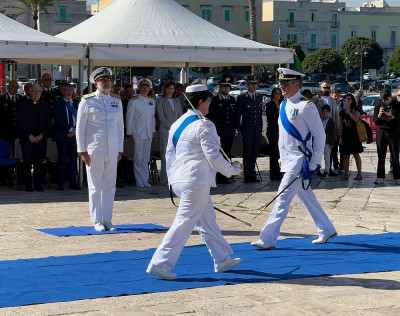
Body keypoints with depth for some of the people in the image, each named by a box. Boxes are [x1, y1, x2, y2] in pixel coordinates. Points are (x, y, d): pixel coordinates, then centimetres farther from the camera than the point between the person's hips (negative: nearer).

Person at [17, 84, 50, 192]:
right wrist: (29, 135, -10)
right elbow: (20, 122, -4)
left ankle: (38, 185, 7)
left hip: (40, 138, 2)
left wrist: (41, 135, -3)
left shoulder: (44, 105, 11)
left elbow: (47, 122, 10)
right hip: (26, 139, -2)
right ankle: (28, 185, 3)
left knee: (39, 162, 1)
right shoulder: (23, 105, 1)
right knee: (27, 162, -3)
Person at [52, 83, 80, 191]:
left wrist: (75, 130, -5)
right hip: (62, 136, -4)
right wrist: (70, 129, -13)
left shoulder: (76, 103, 14)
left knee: (73, 159, 5)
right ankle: (60, 184, 2)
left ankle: (73, 182, 11)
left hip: (74, 135, 4)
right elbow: (58, 120, -8)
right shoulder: (58, 103, 1)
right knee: (62, 160, -3)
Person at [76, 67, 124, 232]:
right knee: (95, 187, 0)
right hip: (94, 152, -4)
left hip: (112, 152, 4)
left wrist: (120, 150, 12)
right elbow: (80, 127, -3)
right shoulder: (87, 101, -3)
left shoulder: (116, 102, 11)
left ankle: (107, 220, 14)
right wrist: (82, 151, -8)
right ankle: (97, 221, 8)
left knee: (110, 187, 6)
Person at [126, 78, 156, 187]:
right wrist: (129, 133, -7)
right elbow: (129, 117, -3)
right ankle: (139, 181, 2)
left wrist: (153, 130, 14)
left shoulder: (151, 101, 12)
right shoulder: (133, 101, -3)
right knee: (138, 159, -4)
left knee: (146, 158, 9)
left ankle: (145, 180, 15)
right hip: (137, 134, -5)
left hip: (148, 134, 5)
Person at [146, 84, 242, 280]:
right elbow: (214, 156, -13)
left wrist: (172, 180, 24)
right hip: (196, 182, -10)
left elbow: (170, 154, 16)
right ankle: (160, 263, -6)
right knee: (184, 223, -6)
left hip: (180, 181, 10)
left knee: (207, 220, 18)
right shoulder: (203, 126, -14)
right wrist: (233, 170, 2)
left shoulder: (177, 124, 11)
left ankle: (222, 260, 28)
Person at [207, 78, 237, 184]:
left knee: (227, 154, 7)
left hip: (230, 132, 5)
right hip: (219, 132, -5)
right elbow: (211, 116, -4)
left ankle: (226, 176, 13)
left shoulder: (232, 100, 15)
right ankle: (219, 177, -5)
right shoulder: (214, 100, -1)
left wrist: (234, 128, 12)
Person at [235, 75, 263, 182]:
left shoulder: (259, 97, 13)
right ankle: (247, 176, 4)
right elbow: (237, 115, -1)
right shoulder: (242, 98, -3)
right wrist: (239, 130, -4)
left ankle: (252, 174, 15)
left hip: (257, 130, 5)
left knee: (255, 153, 8)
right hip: (247, 131, -5)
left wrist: (261, 128, 14)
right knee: (247, 153, -2)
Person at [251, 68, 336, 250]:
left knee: (284, 197, -10)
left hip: (299, 160, -9)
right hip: (288, 159, 9)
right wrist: (282, 158, 18)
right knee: (306, 196, 16)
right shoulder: (284, 105, 11)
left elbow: (320, 136, -12)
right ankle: (327, 230, 29)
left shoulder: (306, 106, -14)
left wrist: (313, 164, -15)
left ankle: (268, 239, -8)